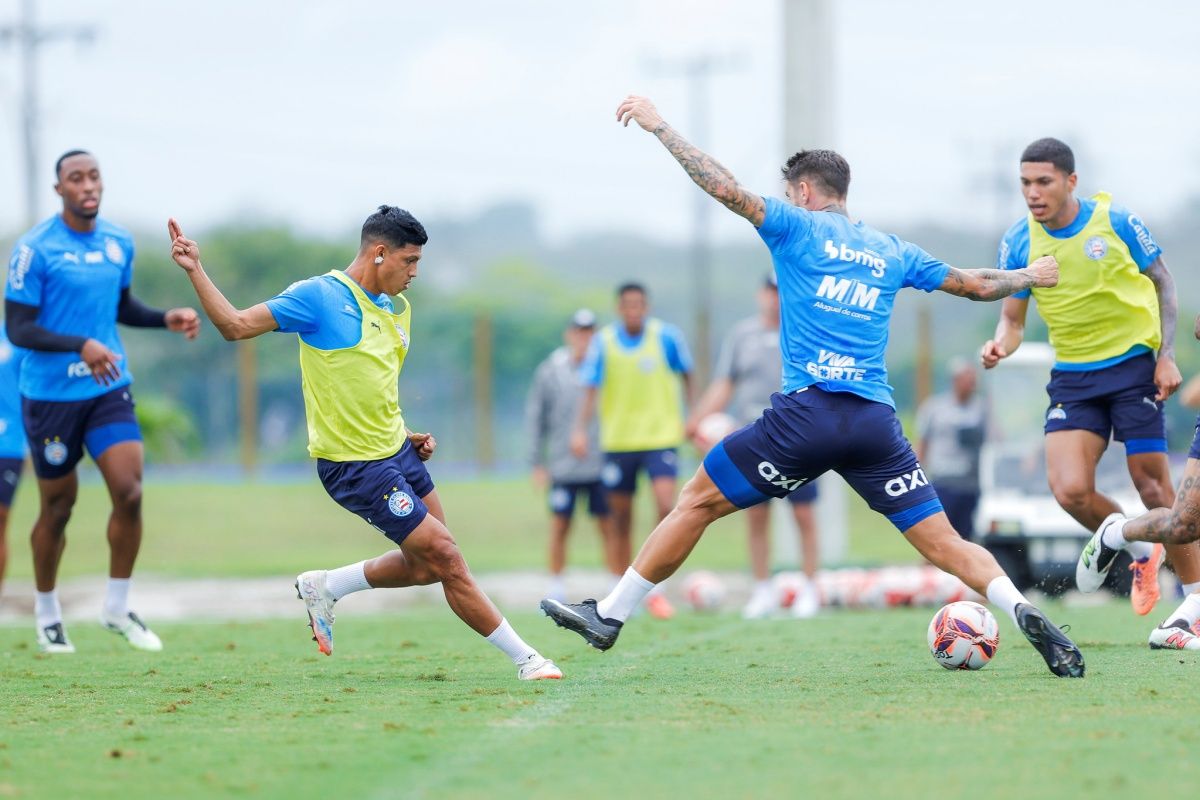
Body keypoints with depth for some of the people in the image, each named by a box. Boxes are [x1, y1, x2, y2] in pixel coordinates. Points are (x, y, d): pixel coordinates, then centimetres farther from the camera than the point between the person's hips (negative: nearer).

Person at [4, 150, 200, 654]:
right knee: (58, 506, 5)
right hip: (51, 396, -4)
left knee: (129, 491, -10)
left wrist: (166, 319, 5)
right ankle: (47, 615, 25)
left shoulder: (119, 243, 6)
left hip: (109, 390, 4)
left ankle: (117, 609, 6)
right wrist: (81, 345, -26)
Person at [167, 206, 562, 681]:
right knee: (444, 556, -9)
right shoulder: (319, 296, -13)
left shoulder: (397, 309, 10)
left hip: (396, 451, 9)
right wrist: (195, 271, -23)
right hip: (354, 465, -9)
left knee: (425, 567, 11)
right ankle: (524, 659, -1)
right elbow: (235, 325, -13)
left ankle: (324, 587, 28)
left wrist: (407, 436, 10)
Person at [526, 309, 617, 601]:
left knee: (610, 527, -2)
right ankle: (556, 589, 10)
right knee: (559, 526, 1)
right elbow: (535, 416, 8)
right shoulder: (550, 371, 4)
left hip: (602, 464, 0)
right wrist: (537, 462, 5)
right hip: (563, 466, 0)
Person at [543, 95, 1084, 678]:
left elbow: (727, 190, -4)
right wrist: (1028, 277, 50)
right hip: (876, 422, 4)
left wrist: (658, 126, 3)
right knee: (942, 542, 3)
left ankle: (609, 615, 11)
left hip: (807, 412, -4)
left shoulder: (798, 226, 7)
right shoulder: (892, 253, 20)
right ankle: (1025, 614, -19)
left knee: (698, 502, 8)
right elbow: (975, 284, 30)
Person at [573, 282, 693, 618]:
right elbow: (591, 389, -2)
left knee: (665, 504, -20)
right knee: (621, 520, 7)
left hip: (661, 436, -2)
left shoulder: (666, 336, -4)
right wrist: (580, 428, -14)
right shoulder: (603, 341, -2)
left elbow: (686, 377, 7)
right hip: (618, 439, 2)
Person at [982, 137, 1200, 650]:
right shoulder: (1018, 243, -3)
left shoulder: (1117, 222, -10)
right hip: (1073, 376, 3)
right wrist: (1000, 345, -18)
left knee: (1152, 486, -5)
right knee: (1070, 490, -14)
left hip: (1134, 361, -3)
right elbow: (1013, 318, 5)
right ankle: (1137, 551, 17)